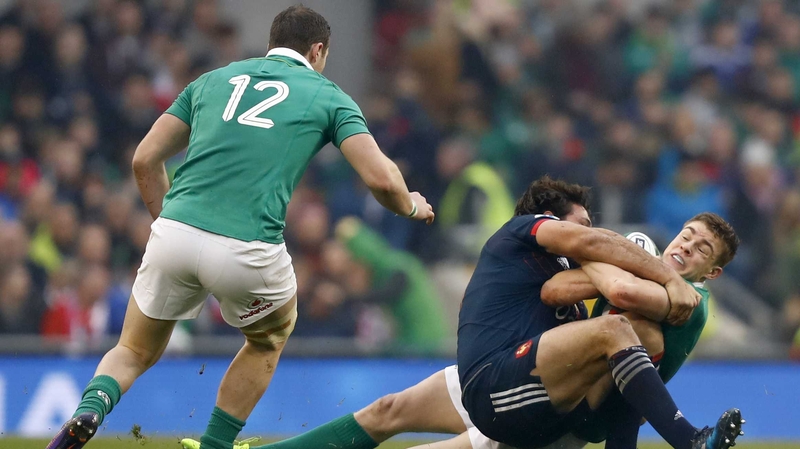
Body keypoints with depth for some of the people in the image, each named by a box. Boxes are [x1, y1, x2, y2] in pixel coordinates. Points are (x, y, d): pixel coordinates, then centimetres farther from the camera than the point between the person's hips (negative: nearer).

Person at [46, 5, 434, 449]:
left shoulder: (212, 80, 22)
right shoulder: (327, 96, 13)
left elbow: (145, 160, 19)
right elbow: (380, 178, 2)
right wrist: (411, 207, 23)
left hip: (173, 234, 2)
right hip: (247, 252, -2)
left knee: (134, 352, 21)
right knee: (271, 336, 31)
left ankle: (91, 407, -11)